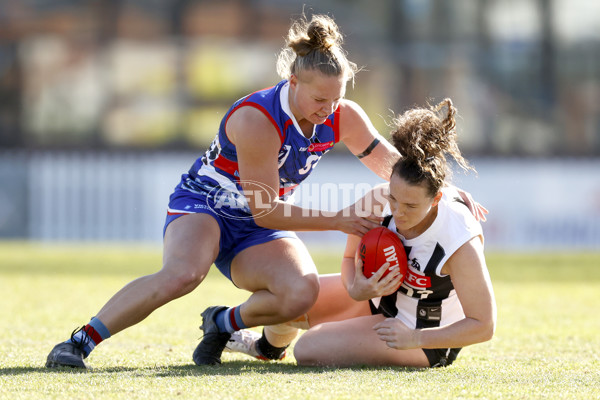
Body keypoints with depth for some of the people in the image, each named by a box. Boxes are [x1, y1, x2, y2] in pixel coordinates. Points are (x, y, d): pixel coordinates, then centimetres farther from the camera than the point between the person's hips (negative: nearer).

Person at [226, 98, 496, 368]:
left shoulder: (461, 243, -36)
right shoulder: (378, 203, -22)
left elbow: (483, 326, -28)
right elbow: (351, 257, -3)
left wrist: (414, 339, -35)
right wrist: (356, 291, -26)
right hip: (380, 297, 6)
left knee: (308, 350, -17)